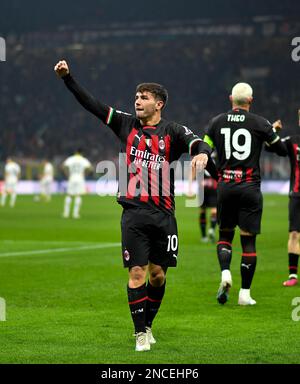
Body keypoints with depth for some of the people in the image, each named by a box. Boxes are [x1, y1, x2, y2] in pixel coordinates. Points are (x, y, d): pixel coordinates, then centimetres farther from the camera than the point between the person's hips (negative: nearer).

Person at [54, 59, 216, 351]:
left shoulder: (172, 131, 1)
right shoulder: (126, 124, 9)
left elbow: (200, 144, -15)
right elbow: (91, 105, 8)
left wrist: (202, 153, -39)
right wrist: (67, 78, 0)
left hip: (163, 214, -1)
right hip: (133, 214, 1)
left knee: (158, 275, 7)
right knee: (137, 273, -5)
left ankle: (147, 324, 26)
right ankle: (141, 333, 2)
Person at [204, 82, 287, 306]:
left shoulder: (217, 122, 3)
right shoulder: (260, 123, -4)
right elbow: (283, 151, 6)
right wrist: (274, 132, 25)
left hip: (225, 186, 2)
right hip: (250, 187, -2)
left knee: (225, 234, 17)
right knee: (248, 239, 2)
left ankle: (225, 273, -10)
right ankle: (245, 293, 3)